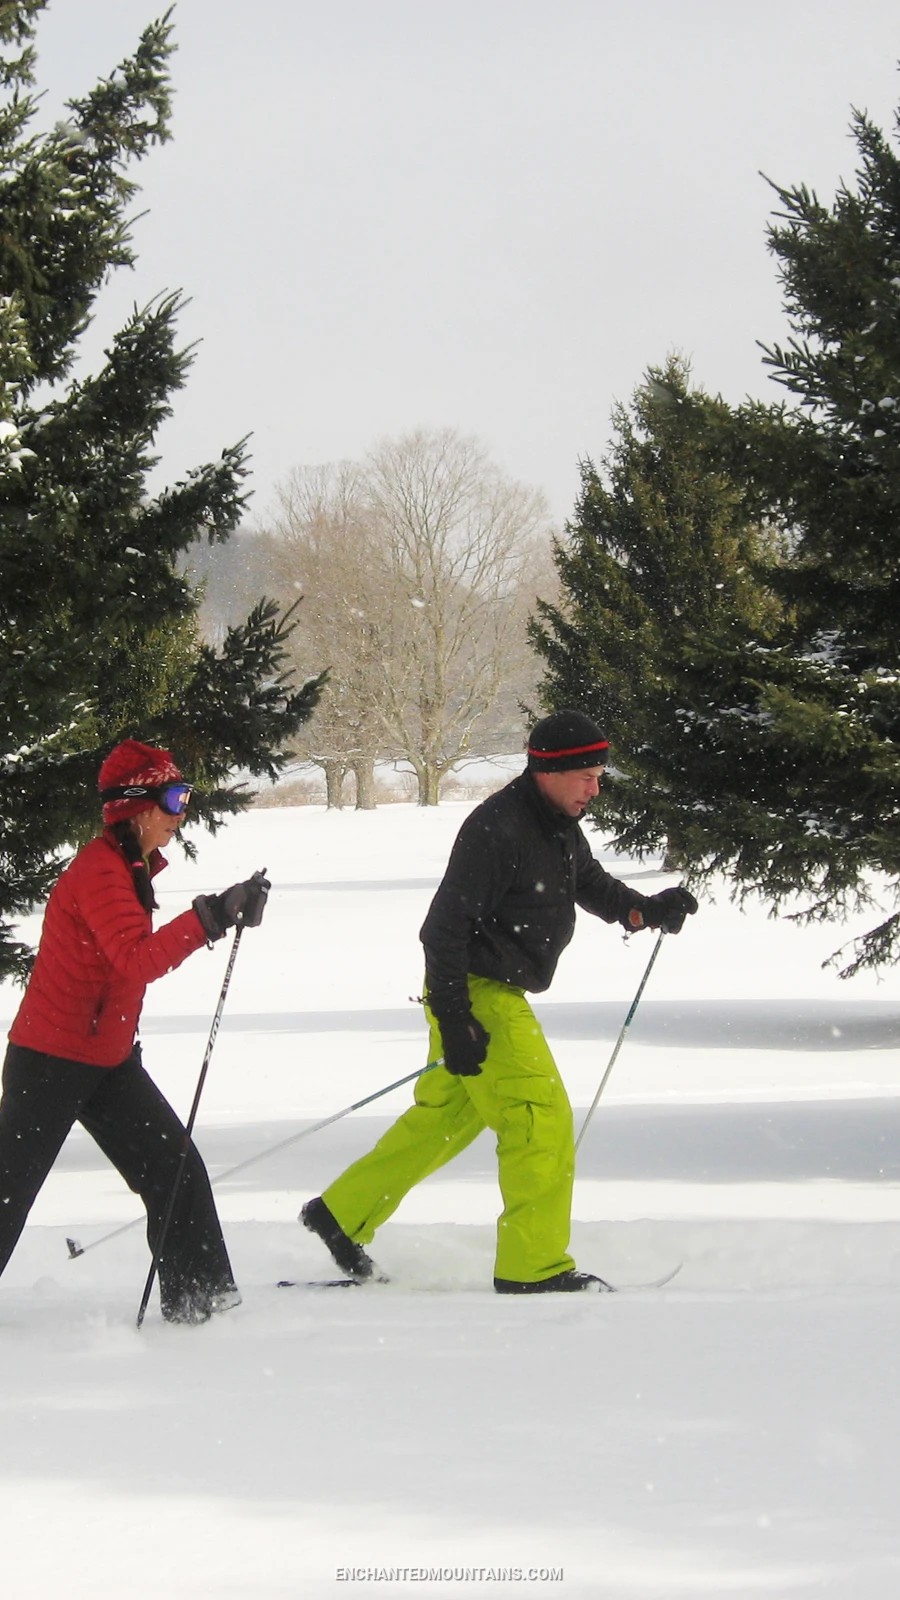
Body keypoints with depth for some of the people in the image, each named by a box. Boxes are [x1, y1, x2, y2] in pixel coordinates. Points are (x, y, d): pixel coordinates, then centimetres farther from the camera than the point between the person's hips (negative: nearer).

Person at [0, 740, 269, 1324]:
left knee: (177, 1171, 1)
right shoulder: (99, 870, -21)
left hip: (109, 1060, 9)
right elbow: (137, 960, -33)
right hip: (51, 1063, -9)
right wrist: (210, 917, -37)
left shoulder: (133, 866, 10)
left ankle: (201, 1299, 5)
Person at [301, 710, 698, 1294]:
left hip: (502, 994, 10)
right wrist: (454, 1020, -25)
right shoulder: (497, 829, -22)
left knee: (447, 1117, 19)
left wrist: (646, 909, 1)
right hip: (475, 995, -10)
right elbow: (447, 925, -22)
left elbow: (591, 883, 23)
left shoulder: (561, 826, 8)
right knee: (541, 1120, -11)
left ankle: (343, 1215, 29)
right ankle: (535, 1268, -6)